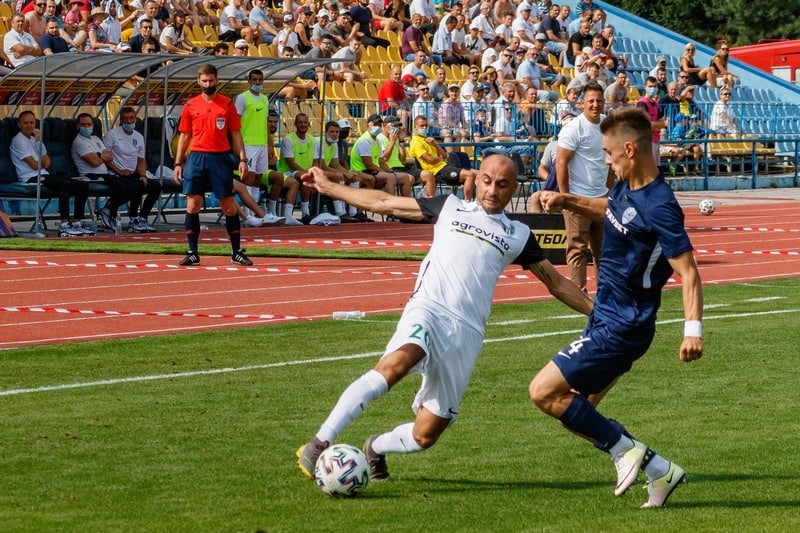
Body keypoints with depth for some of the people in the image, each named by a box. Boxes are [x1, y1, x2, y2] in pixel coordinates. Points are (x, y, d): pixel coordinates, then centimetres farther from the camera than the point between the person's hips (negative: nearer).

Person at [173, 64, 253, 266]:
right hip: (197, 157, 1)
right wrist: (178, 163, 4)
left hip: (221, 158, -1)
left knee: (229, 206, 1)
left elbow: (235, 133, 6)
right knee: (193, 204, -3)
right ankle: (193, 253, 3)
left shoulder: (227, 104, 5)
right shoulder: (191, 105, 7)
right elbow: (185, 136, 10)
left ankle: (237, 253, 8)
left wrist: (242, 159, -3)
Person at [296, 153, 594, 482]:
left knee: (425, 436, -1)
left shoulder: (518, 235, 19)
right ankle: (318, 445, -40)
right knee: (395, 364, -37)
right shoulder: (449, 208, 17)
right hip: (428, 310, -2)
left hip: (467, 332, 2)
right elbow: (384, 203, 23)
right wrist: (327, 186, 25)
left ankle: (376, 448, 34)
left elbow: (556, 283, 26)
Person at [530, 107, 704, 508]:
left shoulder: (659, 208, -24)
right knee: (577, 410, 12)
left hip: (620, 328, -10)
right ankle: (658, 471, 16)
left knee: (544, 392, -12)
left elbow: (687, 270, -26)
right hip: (606, 318, 10)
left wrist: (693, 329, -35)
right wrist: (566, 201, 12)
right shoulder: (626, 187, 4)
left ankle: (624, 448, -1)